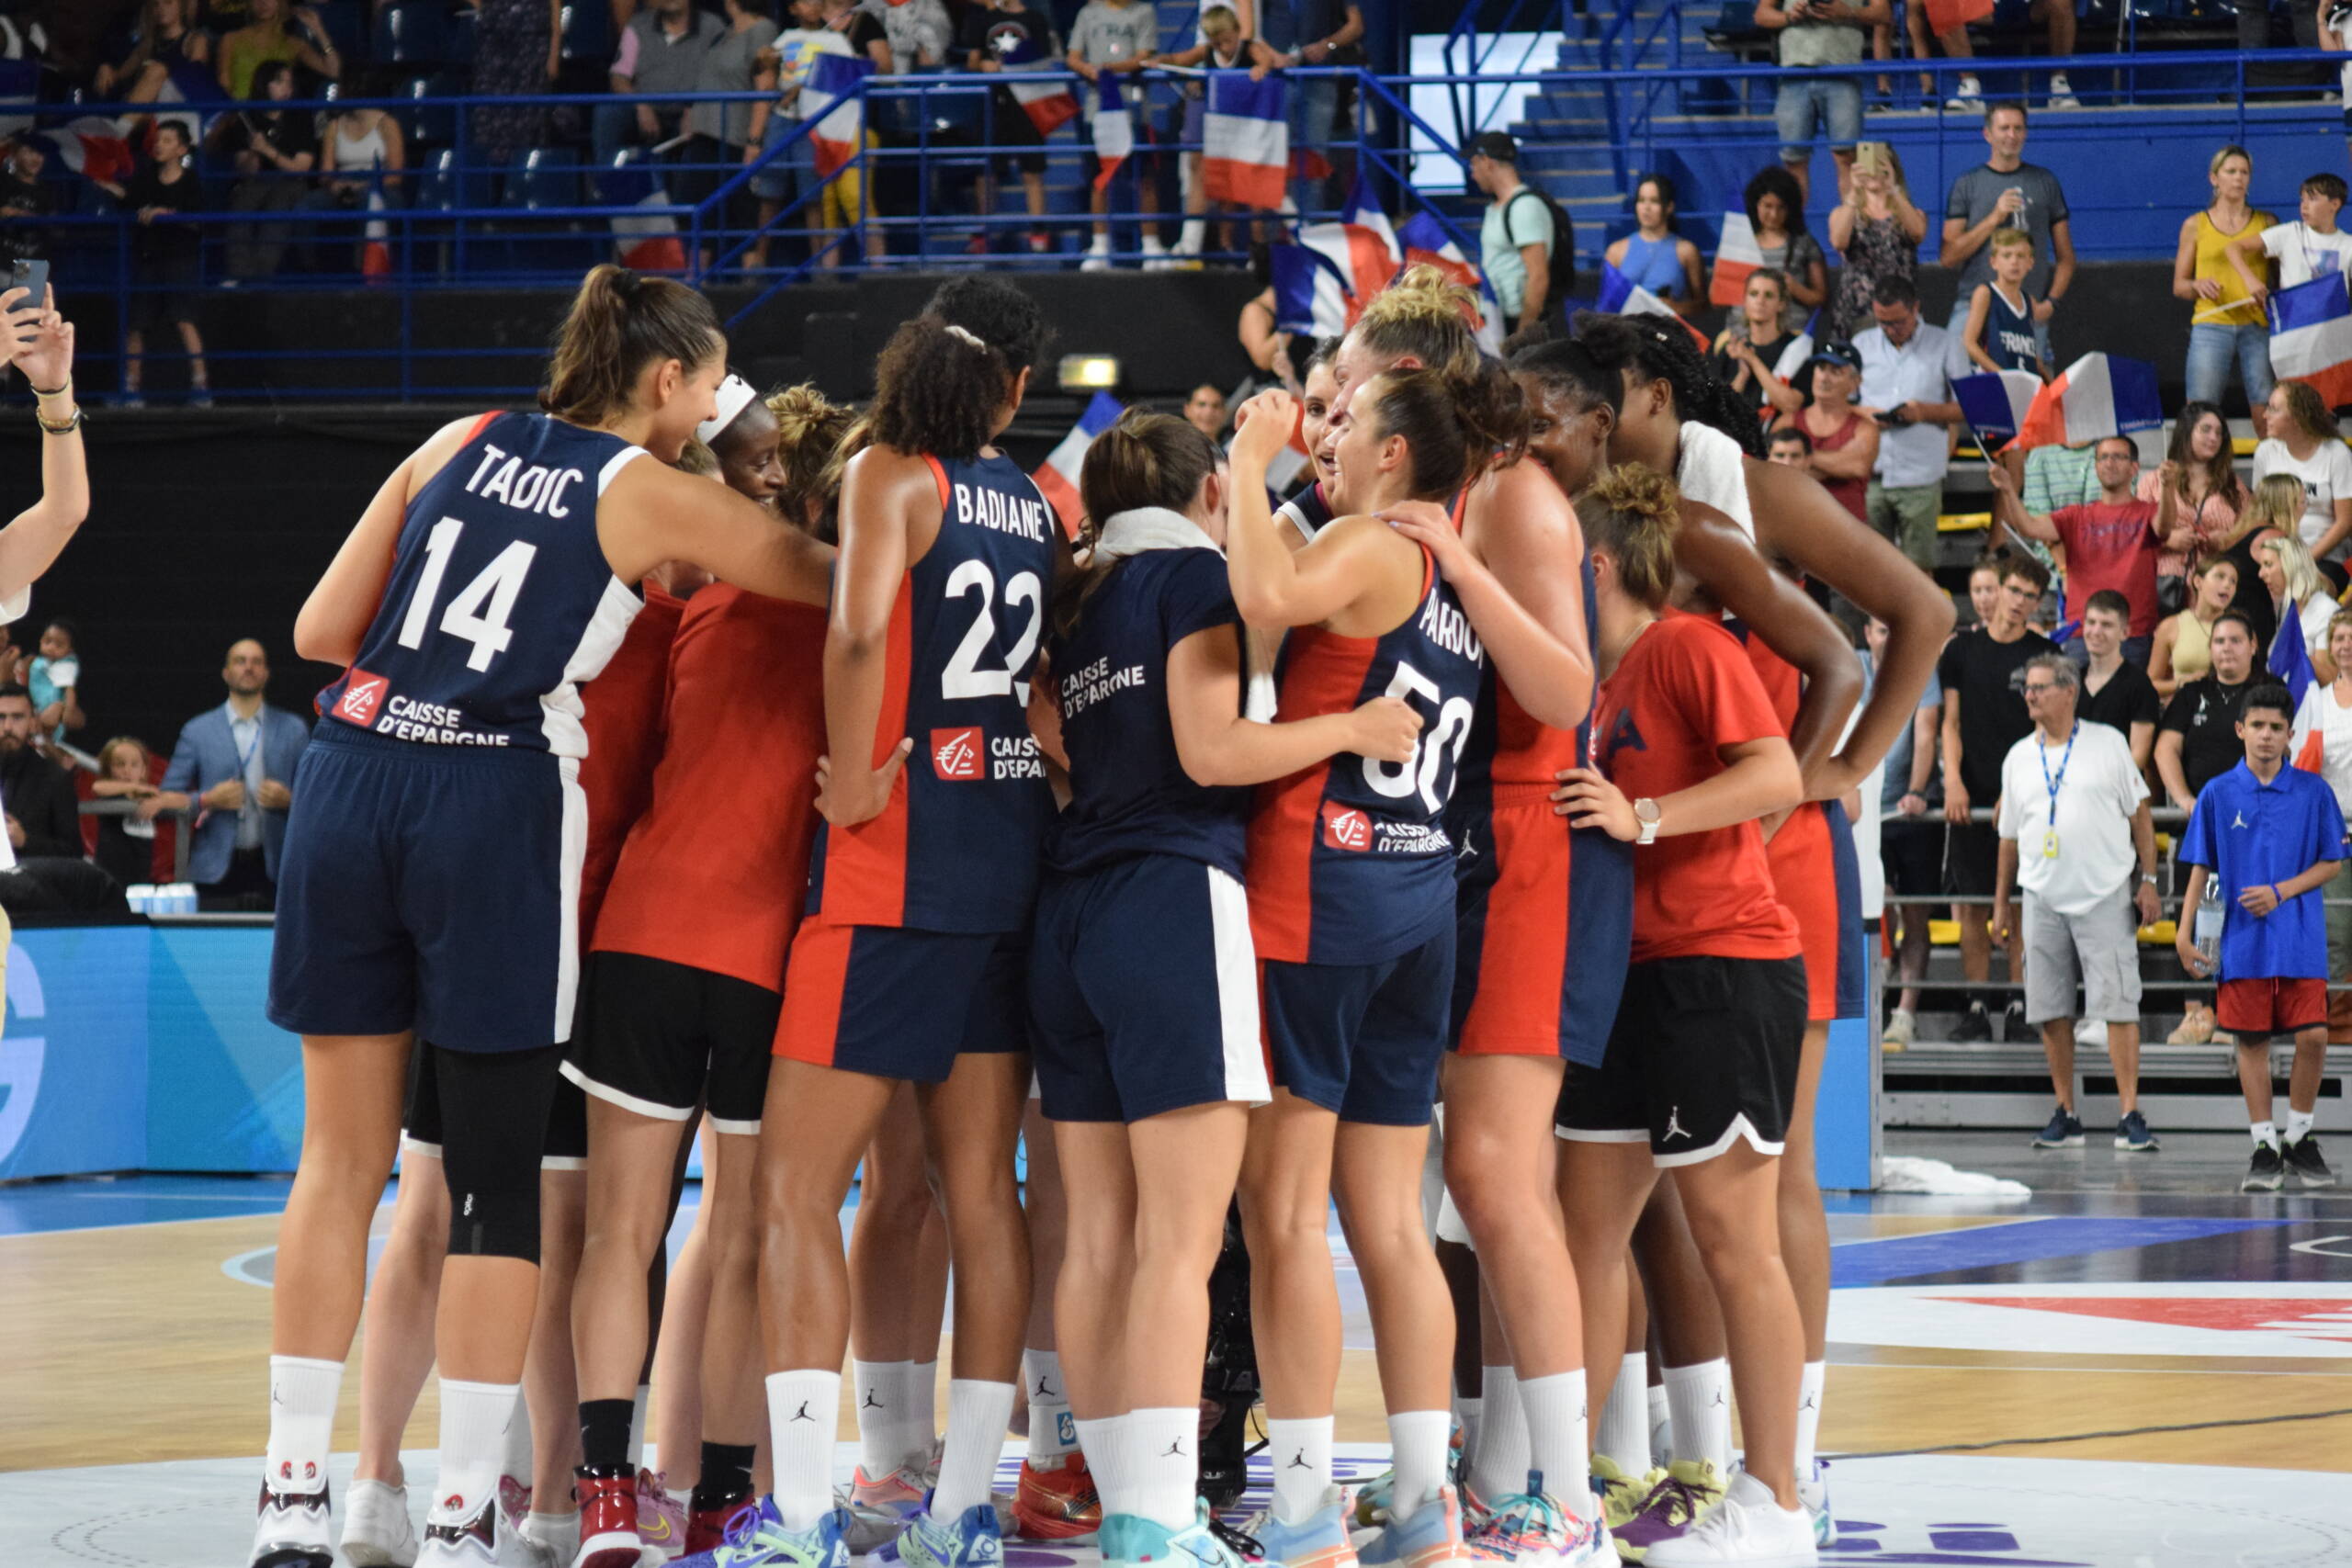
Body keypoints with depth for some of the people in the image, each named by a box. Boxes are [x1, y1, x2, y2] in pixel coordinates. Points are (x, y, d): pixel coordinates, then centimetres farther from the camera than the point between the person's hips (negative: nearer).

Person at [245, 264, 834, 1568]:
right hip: (494, 803, -5)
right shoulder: (655, 498, 3)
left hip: (351, 775, 5)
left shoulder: (459, 445, 15)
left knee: (341, 1156, 10)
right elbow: (834, 580, 11)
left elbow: (322, 630, 12)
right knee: (497, 1179, 3)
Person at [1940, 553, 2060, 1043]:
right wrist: (1953, 781, -6)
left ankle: (2020, 1007, 2)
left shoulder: (2044, 655, 5)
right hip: (1971, 797, 1)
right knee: (1972, 906, 1)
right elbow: (1951, 723, 7)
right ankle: (1977, 1009, 5)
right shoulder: (1961, 649, 9)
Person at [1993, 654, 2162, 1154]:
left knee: (2118, 1004, -9)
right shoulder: (2019, 758, 12)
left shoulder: (2108, 743, 3)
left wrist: (2147, 879, -1)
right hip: (2043, 900, 4)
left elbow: (2139, 813, 5)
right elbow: (2010, 835, 18)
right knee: (2052, 1011, 3)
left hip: (2106, 896, -3)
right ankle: (2065, 1117, 11)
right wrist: (2002, 902, 16)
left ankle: (2130, 1115, -9)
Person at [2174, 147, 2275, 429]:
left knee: (2267, 416, -5)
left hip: (2256, 328, 1)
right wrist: (2198, 286, -9)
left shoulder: (2266, 223, 11)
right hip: (2211, 327, -1)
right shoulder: (2195, 225, 10)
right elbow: (2179, 286, 12)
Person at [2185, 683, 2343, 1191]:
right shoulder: (2218, 795, 3)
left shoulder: (2314, 792, 2)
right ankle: (2264, 1146, 9)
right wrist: (2185, 932, 0)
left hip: (2302, 939, 0)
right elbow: (2201, 868, 8)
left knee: (2313, 1037, -7)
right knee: (2252, 1041, 1)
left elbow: (2333, 864, 4)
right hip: (2241, 941, 0)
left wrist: (2281, 892, -10)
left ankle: (2299, 1139, 10)